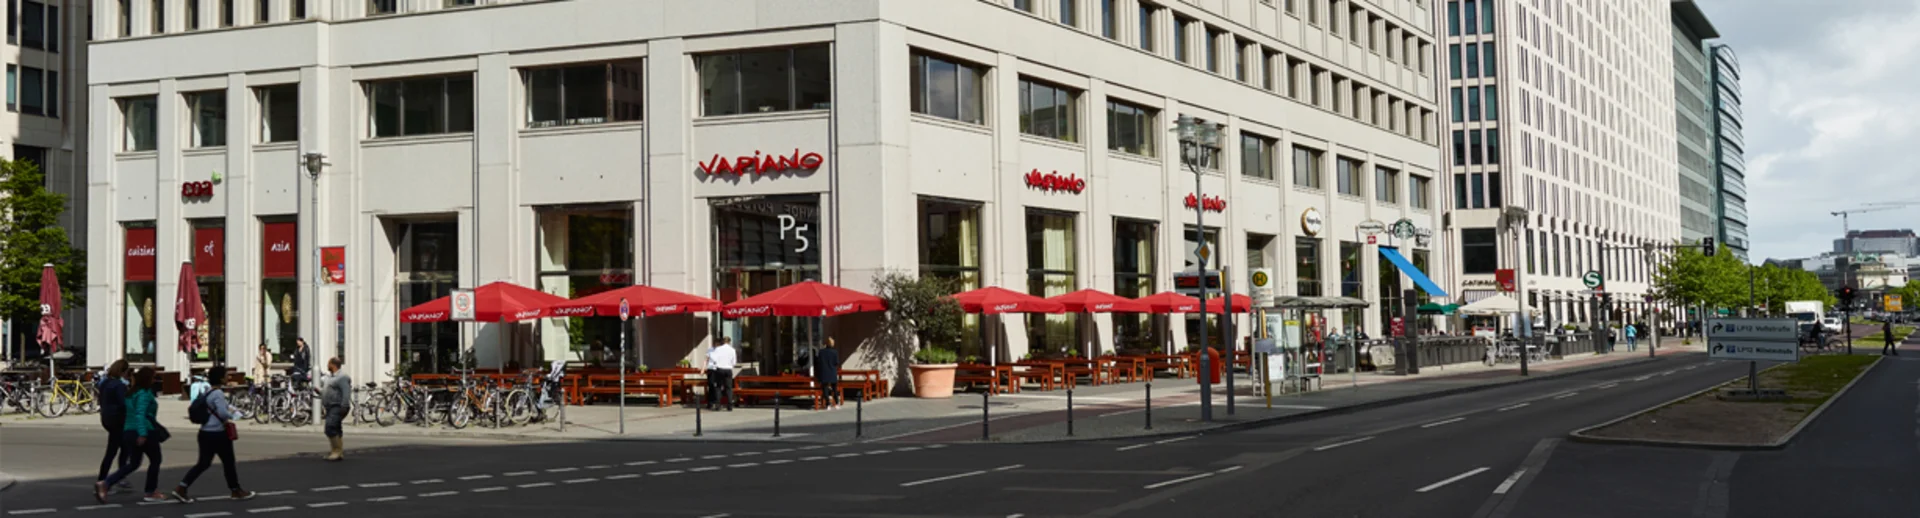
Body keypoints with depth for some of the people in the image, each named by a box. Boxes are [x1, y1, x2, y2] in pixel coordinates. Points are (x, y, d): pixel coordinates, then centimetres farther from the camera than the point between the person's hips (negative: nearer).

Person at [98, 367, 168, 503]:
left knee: (133, 464, 13)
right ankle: (151, 493, 17)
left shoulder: (131, 393, 14)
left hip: (129, 431, 9)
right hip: (145, 433, -9)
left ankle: (104, 484, -4)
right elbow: (140, 414, -26)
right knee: (155, 460, 10)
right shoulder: (145, 394, -15)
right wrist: (142, 434, -32)